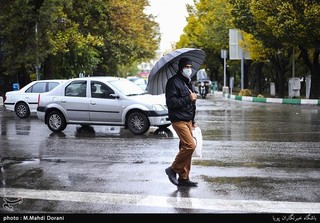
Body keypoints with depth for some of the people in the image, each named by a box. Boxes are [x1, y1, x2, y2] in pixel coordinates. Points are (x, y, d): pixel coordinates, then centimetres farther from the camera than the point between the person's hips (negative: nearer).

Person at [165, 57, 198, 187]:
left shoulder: (188, 82, 19)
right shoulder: (173, 82, -10)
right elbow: (171, 102, -19)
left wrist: (193, 121, 25)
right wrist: (188, 98, -19)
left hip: (188, 120, 9)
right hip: (178, 120, -9)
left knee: (185, 147, 8)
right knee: (190, 145, -18)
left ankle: (184, 178, 13)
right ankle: (173, 169, -4)